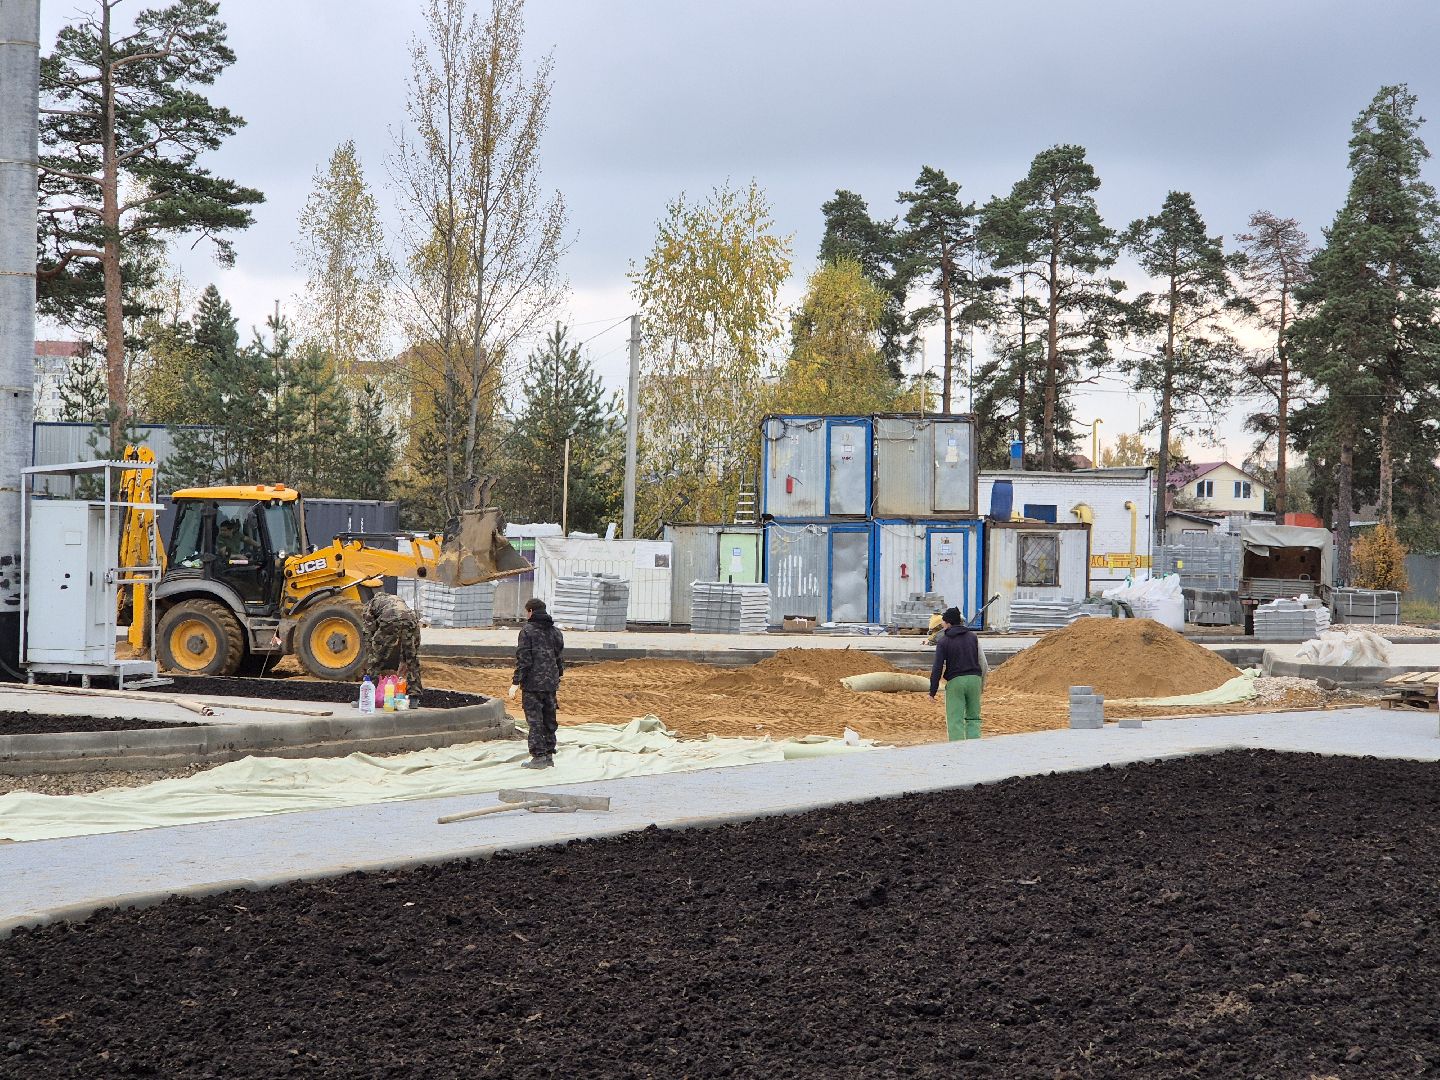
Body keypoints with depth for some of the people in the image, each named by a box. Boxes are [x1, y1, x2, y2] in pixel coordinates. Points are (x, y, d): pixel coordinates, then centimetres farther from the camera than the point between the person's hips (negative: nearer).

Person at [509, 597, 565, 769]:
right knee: (549, 719, 13)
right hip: (551, 684, 6)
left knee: (535, 721, -3)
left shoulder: (527, 631, -9)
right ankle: (549, 754, 18)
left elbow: (523, 659, -13)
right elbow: (560, 657, 15)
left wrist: (515, 683, -10)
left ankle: (538, 756, -5)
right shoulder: (556, 631, 11)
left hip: (533, 683, -6)